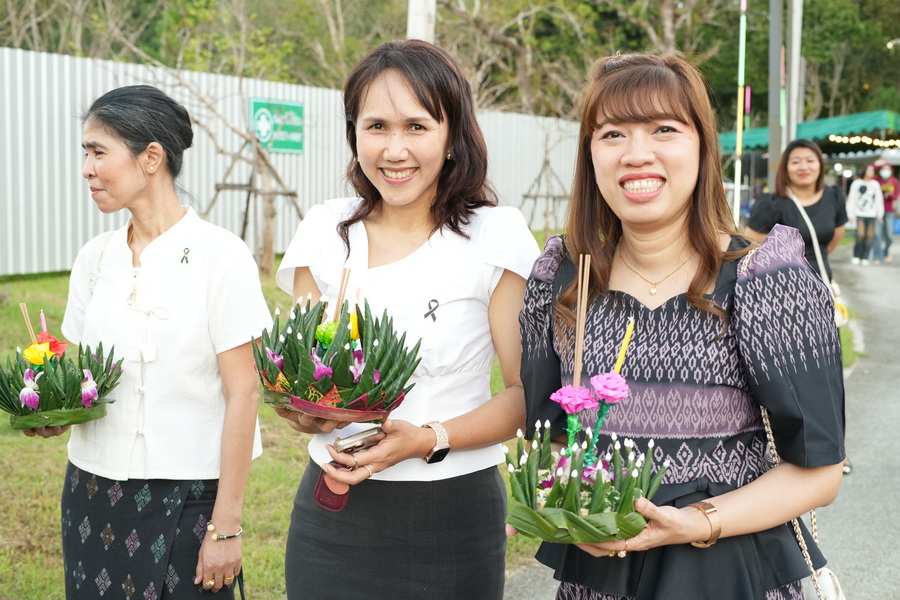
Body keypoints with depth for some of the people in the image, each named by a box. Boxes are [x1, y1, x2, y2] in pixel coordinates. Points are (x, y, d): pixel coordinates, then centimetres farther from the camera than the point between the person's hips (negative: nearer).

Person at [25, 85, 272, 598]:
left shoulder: (220, 256, -11)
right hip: (93, 492, 5)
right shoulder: (95, 258, 5)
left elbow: (242, 393, -13)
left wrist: (226, 526, -14)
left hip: (187, 496, -5)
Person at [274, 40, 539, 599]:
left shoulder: (496, 236, -8)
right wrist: (303, 412, -13)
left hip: (452, 515, -3)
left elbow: (527, 391, -8)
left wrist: (430, 439, -21)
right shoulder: (325, 231, 2)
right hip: (331, 513, 3)